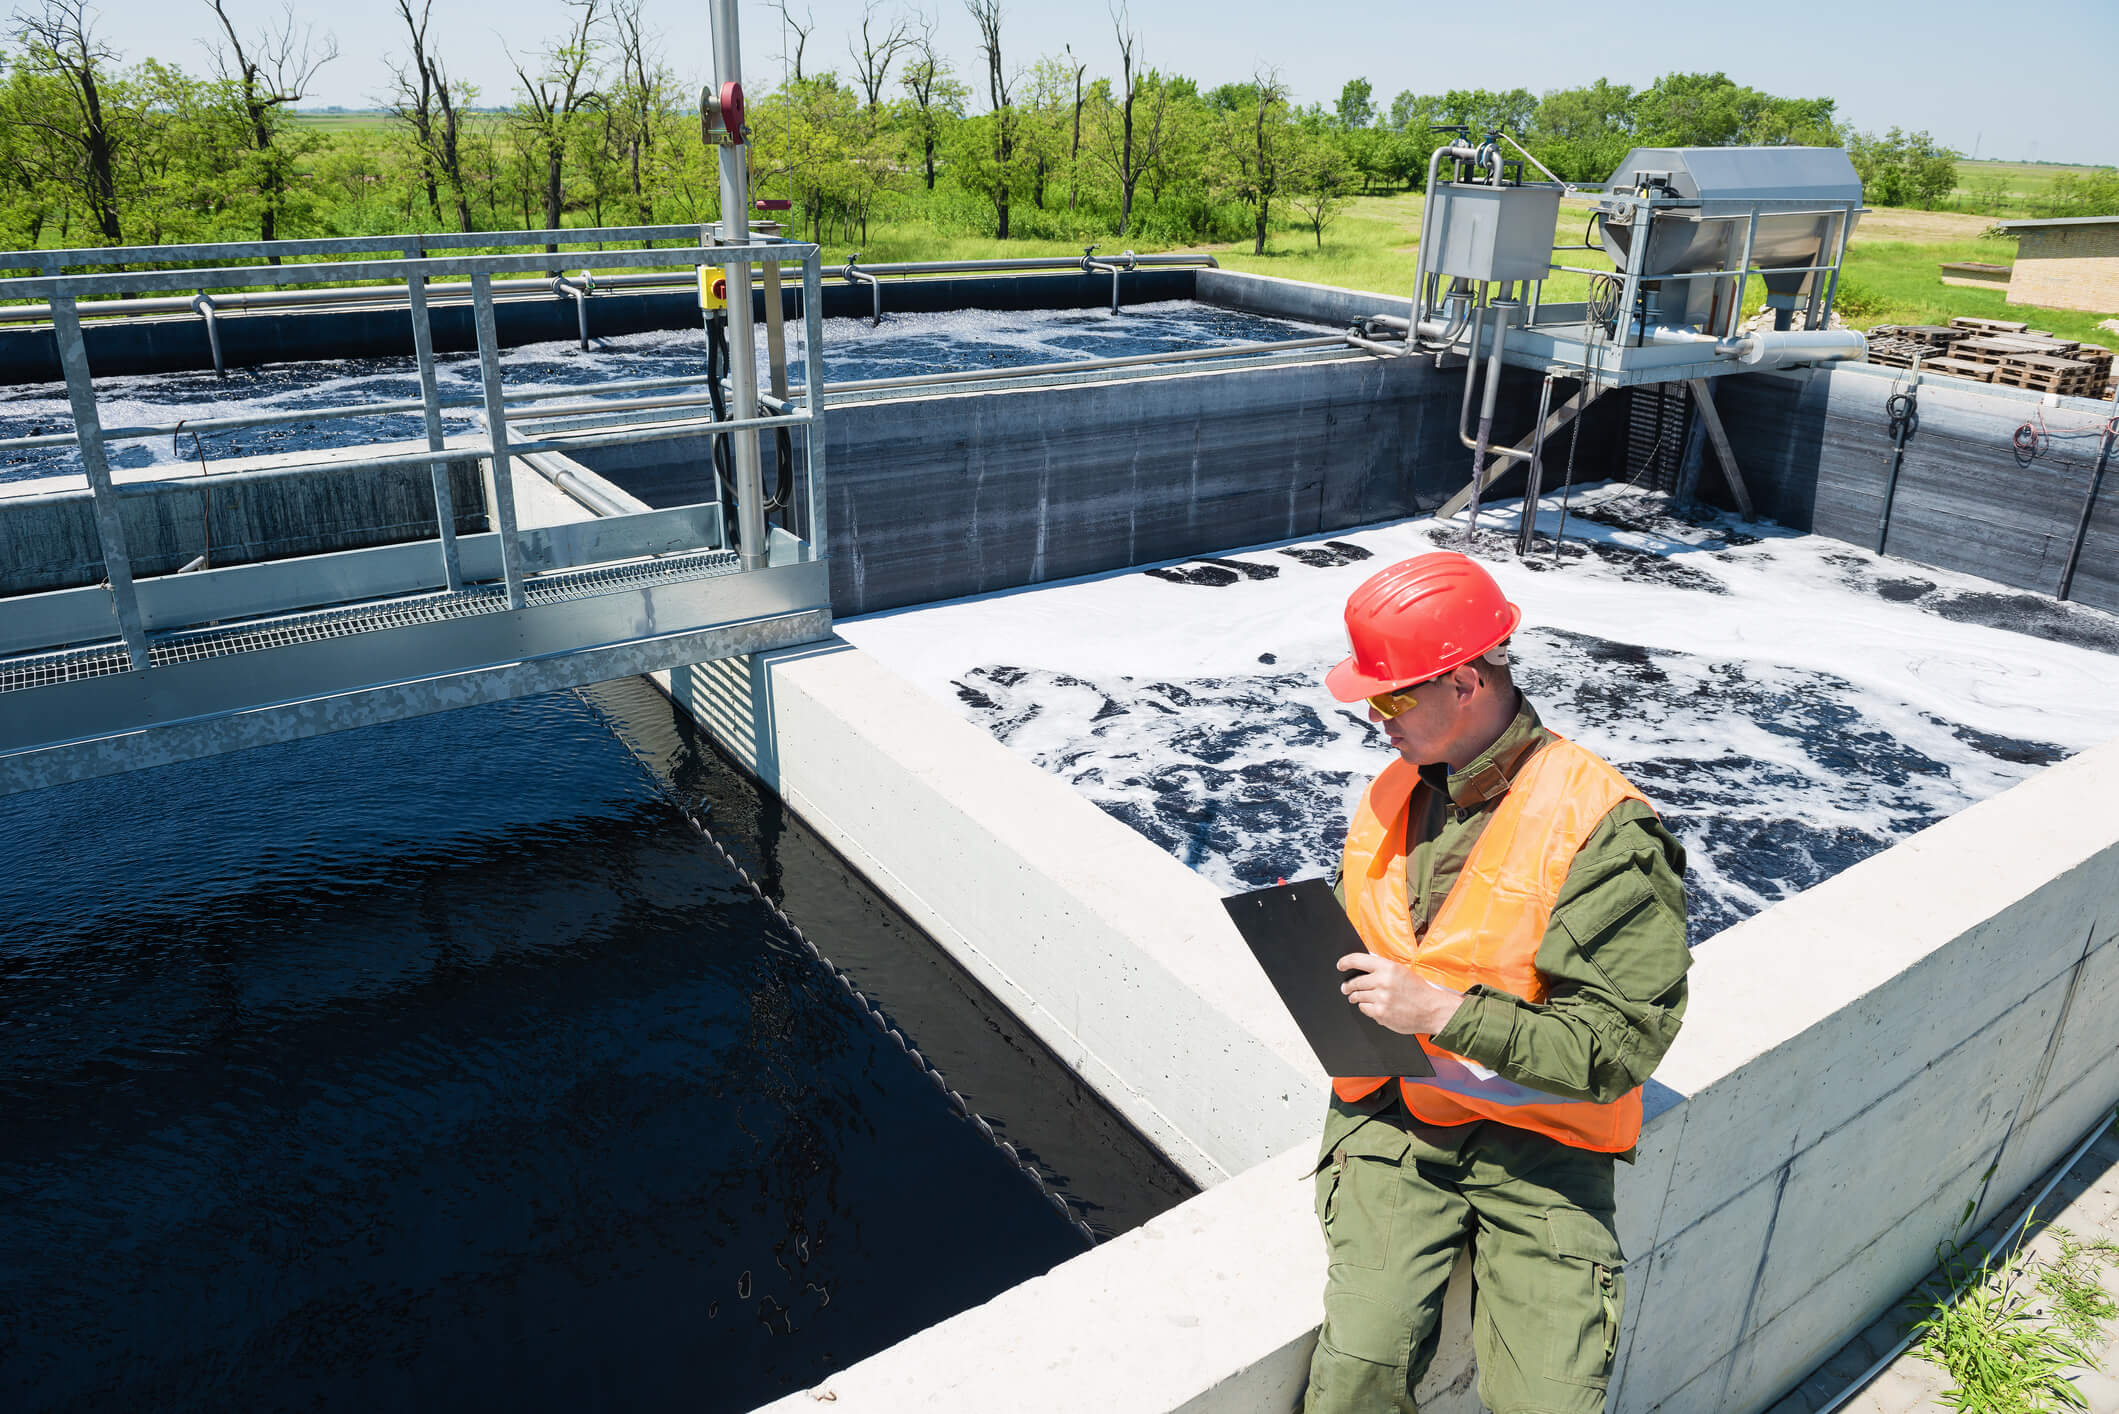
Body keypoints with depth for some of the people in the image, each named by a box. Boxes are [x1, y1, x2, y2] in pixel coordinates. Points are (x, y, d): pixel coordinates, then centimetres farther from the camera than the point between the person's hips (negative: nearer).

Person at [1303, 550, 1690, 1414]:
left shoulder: (1602, 829, -13)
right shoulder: (1392, 797, 8)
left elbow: (1620, 1047, -16)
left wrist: (1445, 1012, -22)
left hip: (1536, 1143, -3)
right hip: (1395, 1115, 3)